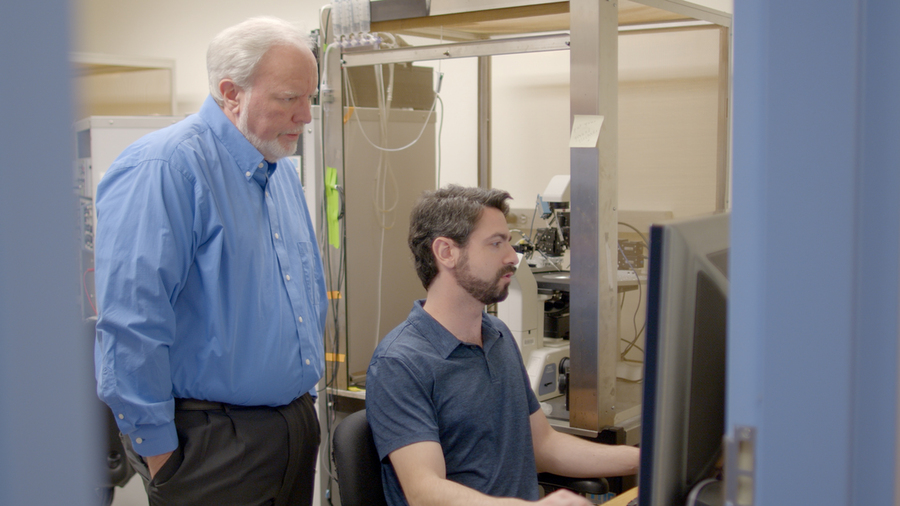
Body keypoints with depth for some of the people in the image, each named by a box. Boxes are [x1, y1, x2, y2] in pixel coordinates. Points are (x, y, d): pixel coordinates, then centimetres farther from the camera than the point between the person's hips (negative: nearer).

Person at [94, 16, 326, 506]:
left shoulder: (281, 169, 11)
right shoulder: (163, 166, -17)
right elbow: (131, 323, -22)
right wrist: (159, 453, -18)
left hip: (298, 426, 8)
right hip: (212, 442, -8)